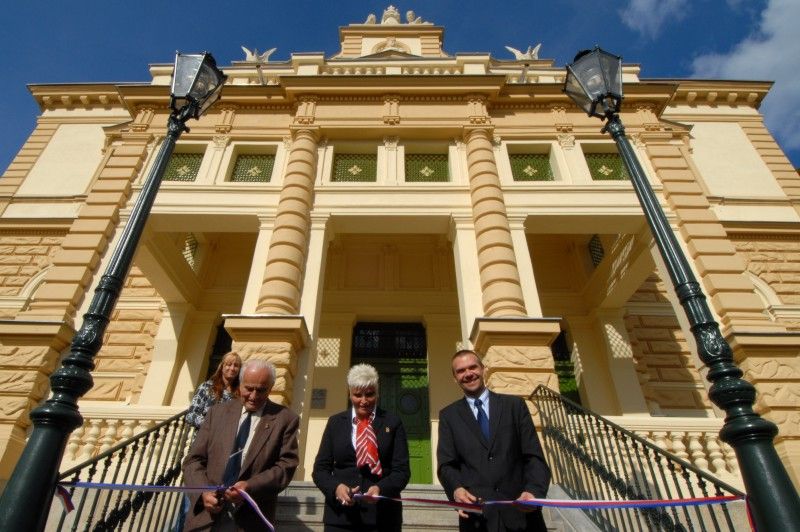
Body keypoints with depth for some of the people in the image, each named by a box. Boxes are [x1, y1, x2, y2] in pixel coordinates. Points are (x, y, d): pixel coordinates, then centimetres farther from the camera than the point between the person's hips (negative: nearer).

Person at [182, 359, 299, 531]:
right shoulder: (218, 412, 5)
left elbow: (286, 465, -8)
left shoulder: (285, 419, -4)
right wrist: (203, 491, -13)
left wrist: (250, 487, -21)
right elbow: (193, 460, 4)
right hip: (206, 516, 2)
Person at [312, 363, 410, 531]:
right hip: (340, 516, 1)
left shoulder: (393, 422, 0)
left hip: (382, 516, -1)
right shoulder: (335, 422, 6)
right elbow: (320, 468, 5)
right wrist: (336, 487, -15)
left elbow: (402, 470, -4)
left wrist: (381, 488, -22)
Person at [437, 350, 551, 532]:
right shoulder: (448, 415, 7)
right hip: (477, 516, 0)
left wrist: (534, 491, -18)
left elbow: (534, 456, 0)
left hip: (521, 511, 0)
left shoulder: (514, 405, 6)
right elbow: (446, 463, 1)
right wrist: (456, 489, -20)